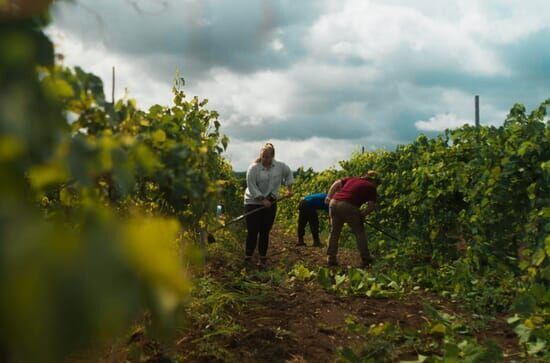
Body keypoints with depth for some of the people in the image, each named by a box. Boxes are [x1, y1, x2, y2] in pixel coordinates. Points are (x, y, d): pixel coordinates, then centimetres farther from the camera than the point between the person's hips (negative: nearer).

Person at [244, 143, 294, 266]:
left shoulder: (280, 166, 0)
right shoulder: (254, 168, -12)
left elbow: (289, 173, 21)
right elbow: (251, 186, -15)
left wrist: (289, 188, 14)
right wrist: (262, 200, -20)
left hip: (270, 203, 3)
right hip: (253, 203, -3)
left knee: (265, 232, 7)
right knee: (252, 231, -3)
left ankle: (263, 258, 16)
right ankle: (248, 258, 8)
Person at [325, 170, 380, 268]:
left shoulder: (353, 179, 25)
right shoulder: (371, 187, 12)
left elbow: (337, 183, 17)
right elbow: (371, 206, 2)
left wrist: (329, 196, 15)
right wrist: (361, 215, 12)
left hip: (334, 203, 5)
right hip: (348, 206, -5)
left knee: (334, 232, 18)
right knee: (359, 232, 12)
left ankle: (331, 259, 21)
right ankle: (366, 260, 14)